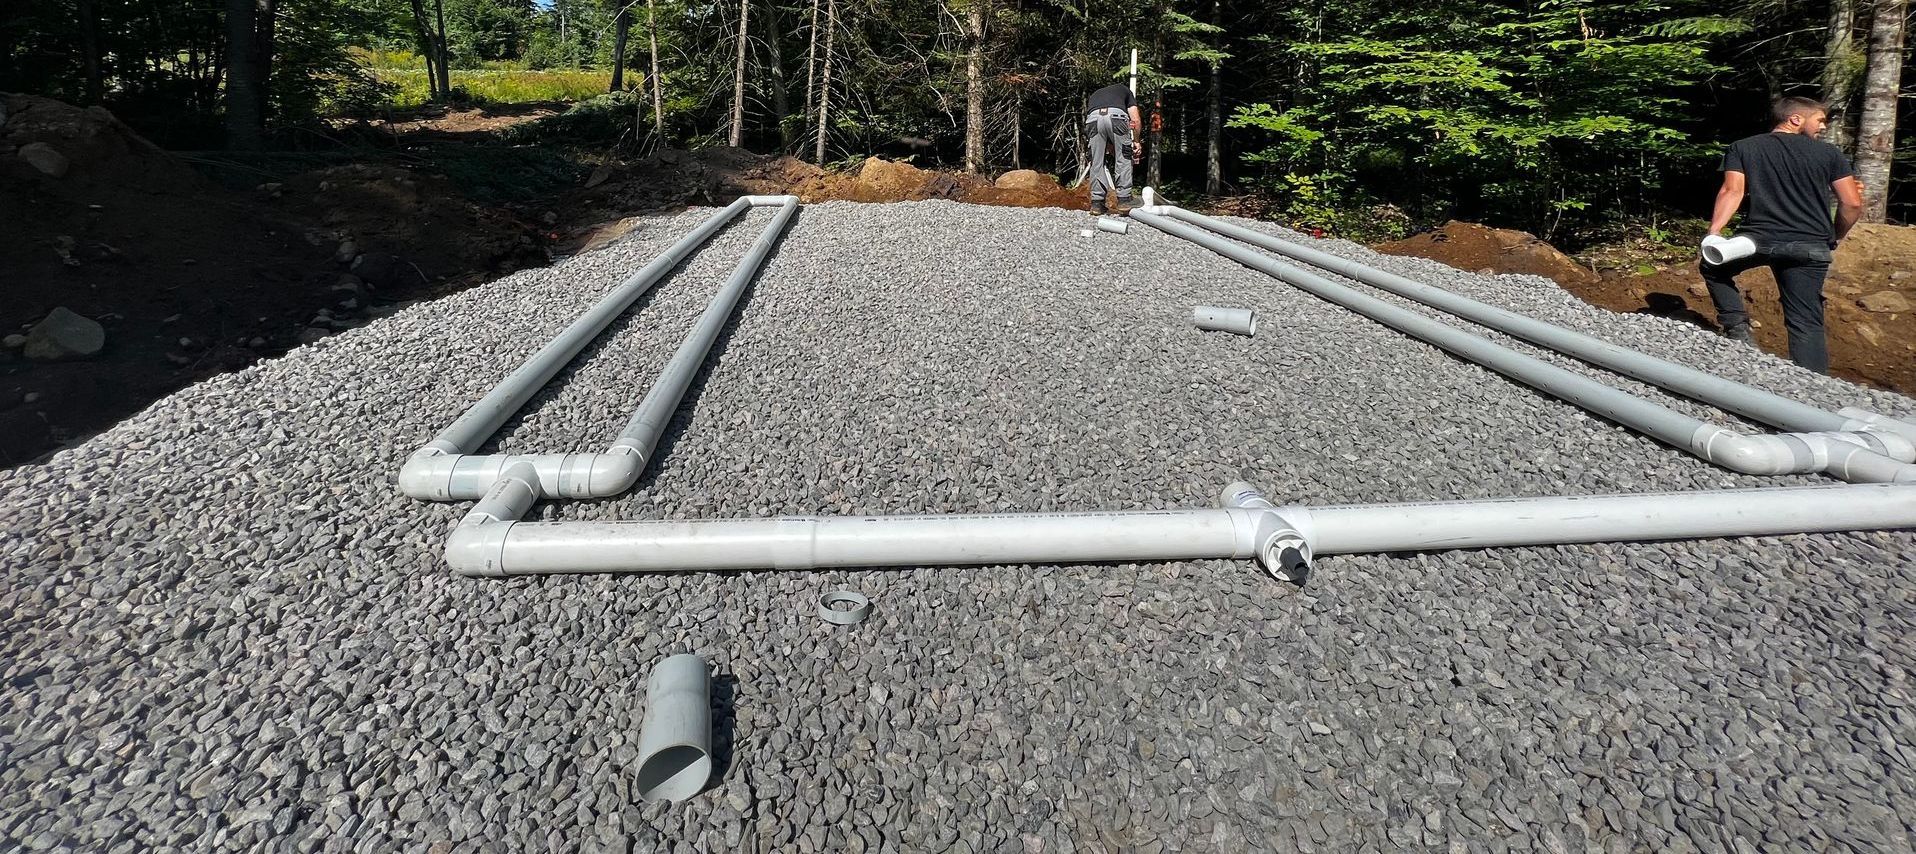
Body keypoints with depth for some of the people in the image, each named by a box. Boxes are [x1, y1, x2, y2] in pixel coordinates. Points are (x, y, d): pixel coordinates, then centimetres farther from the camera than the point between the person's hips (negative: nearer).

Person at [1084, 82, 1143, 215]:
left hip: (1093, 119, 2)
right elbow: (1136, 121, 21)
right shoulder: (1124, 90, 36)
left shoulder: (1093, 96, 42)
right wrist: (1136, 142, 34)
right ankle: (1124, 200, 10)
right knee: (1123, 160, 12)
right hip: (1116, 116, -2)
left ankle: (1097, 203, 12)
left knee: (1096, 162, 12)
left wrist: (1113, 153, 38)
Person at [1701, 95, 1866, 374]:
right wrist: (1834, 237, 21)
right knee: (1806, 325, 5)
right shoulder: (1829, 153, 9)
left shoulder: (1742, 148, 9)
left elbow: (1732, 191, -6)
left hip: (1757, 239, 0)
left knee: (1713, 268, 29)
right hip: (1810, 247, 1)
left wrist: (1713, 231, -11)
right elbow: (1852, 204, 5)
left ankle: (1737, 328, 12)